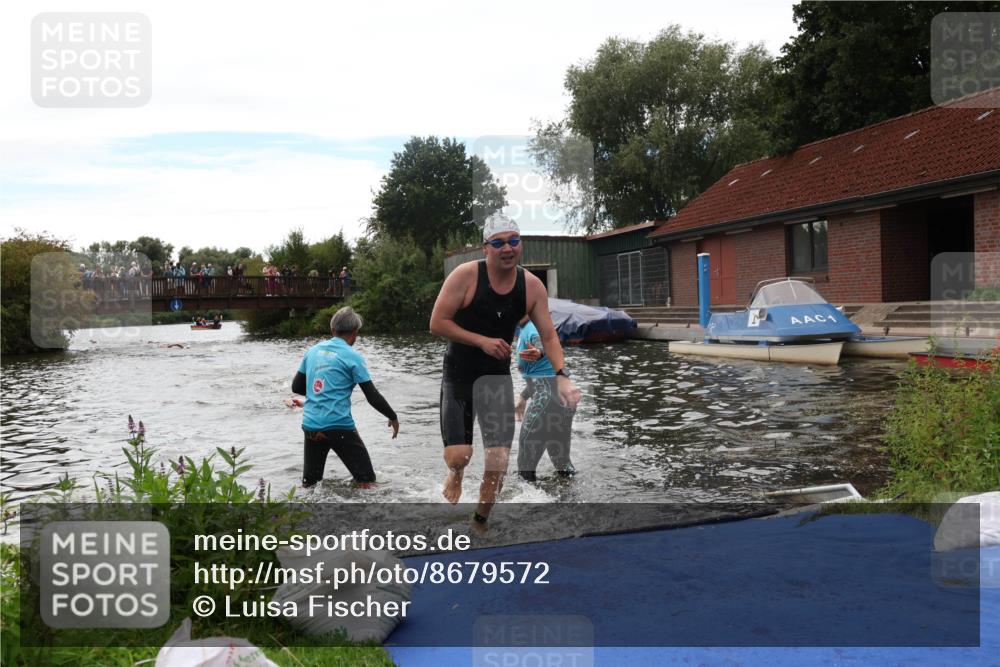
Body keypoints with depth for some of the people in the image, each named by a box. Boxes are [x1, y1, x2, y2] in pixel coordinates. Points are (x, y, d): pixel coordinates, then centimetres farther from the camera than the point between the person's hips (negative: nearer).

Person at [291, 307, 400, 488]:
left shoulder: (313, 350, 9)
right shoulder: (353, 357, -6)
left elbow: (296, 387, 15)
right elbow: (373, 397, -6)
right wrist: (393, 418, 9)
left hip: (310, 426, 5)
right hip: (339, 426, -5)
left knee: (309, 483, 19)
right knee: (367, 481, 3)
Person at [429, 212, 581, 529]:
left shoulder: (532, 286, -5)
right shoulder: (465, 275, -16)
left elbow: (549, 335, -2)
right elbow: (436, 323, -14)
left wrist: (562, 376, -17)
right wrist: (482, 341, -21)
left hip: (498, 376, 3)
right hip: (458, 375, -3)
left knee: (499, 462, -3)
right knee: (459, 456, -11)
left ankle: (480, 522, 23)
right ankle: (455, 474, 30)